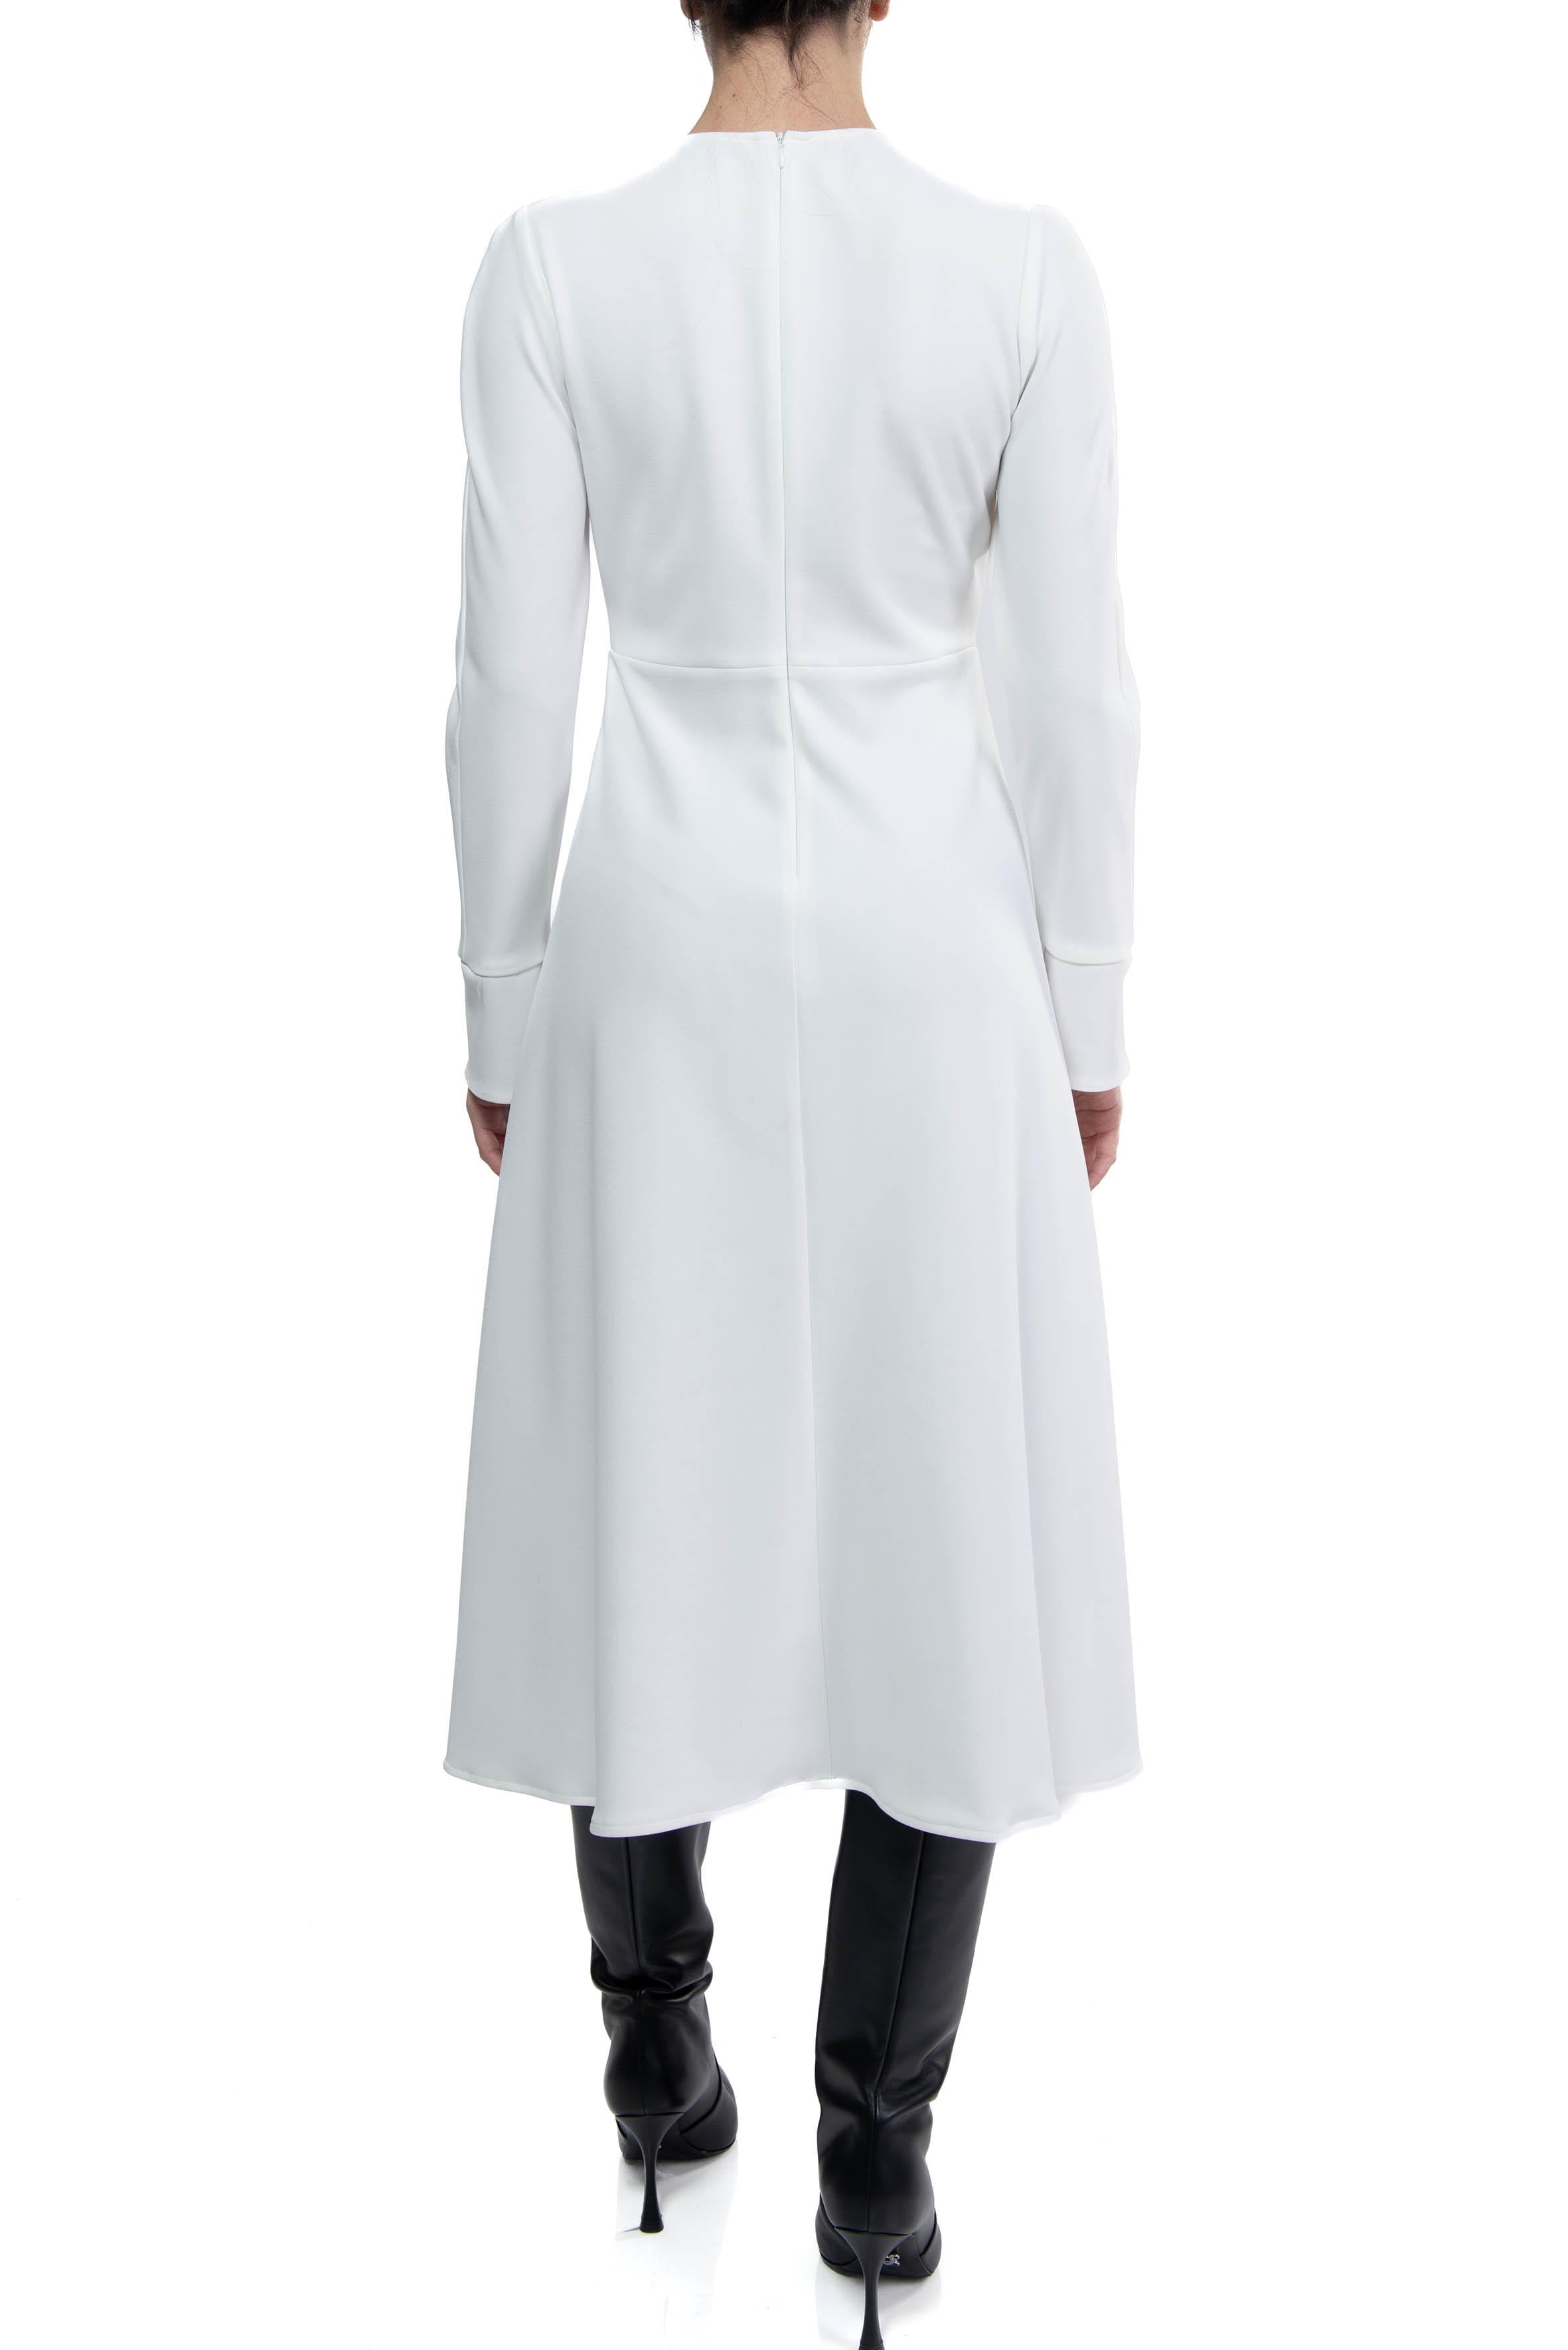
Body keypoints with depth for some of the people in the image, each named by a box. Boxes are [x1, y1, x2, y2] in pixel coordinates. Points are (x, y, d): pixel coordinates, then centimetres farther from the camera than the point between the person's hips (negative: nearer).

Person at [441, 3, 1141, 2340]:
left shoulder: (555, 264, -3)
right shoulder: (1026, 266, -4)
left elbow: (510, 688, -4)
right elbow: (1073, 690, -4)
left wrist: (502, 1006, 8)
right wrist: (1089, 1012, 7)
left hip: (664, 950, 1)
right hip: (929, 954, 0)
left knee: (653, 1481, 15)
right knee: (944, 1513, 9)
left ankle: (657, 2028, 31)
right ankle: (877, 2137, 18)